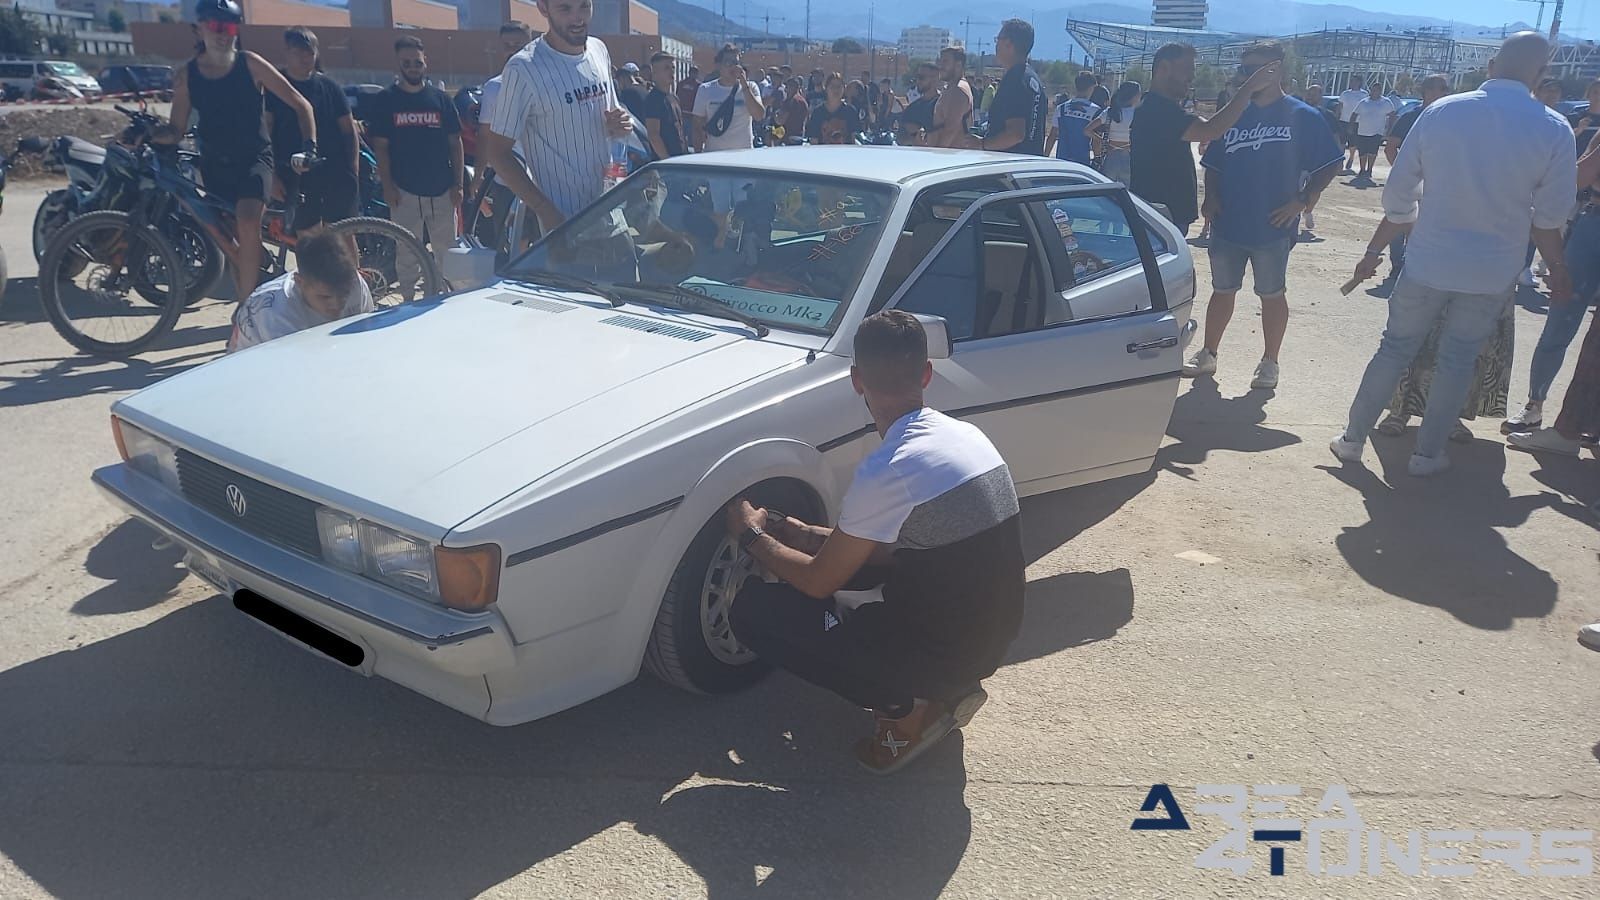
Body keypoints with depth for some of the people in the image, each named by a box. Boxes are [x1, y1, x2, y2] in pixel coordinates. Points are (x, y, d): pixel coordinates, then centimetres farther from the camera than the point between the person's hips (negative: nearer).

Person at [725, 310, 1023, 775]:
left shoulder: (887, 471, -23)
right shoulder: (965, 434, 3)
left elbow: (818, 582, -11)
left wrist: (753, 536, 6)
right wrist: (799, 532, 16)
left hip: (942, 655, -8)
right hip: (993, 637, 8)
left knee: (753, 609, -4)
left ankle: (907, 710, 1)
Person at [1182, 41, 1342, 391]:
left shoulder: (1303, 117, -5)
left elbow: (1330, 164, -4)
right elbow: (1213, 165, 15)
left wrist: (1303, 200, -13)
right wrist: (1211, 197, -1)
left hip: (1272, 228, -4)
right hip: (1227, 225, 4)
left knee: (1272, 295, 7)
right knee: (1222, 291, 12)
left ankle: (1269, 362, 18)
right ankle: (1208, 354, 24)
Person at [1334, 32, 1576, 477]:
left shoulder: (1440, 112, -7)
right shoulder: (1554, 129, -9)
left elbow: (1399, 193, -3)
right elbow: (1550, 217, -3)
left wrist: (1374, 250, 8)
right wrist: (1558, 269, 13)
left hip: (1427, 263, 1)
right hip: (1493, 273, 0)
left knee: (1394, 350, 12)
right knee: (1457, 361, 12)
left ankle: (1352, 439, 18)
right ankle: (1427, 453, 20)